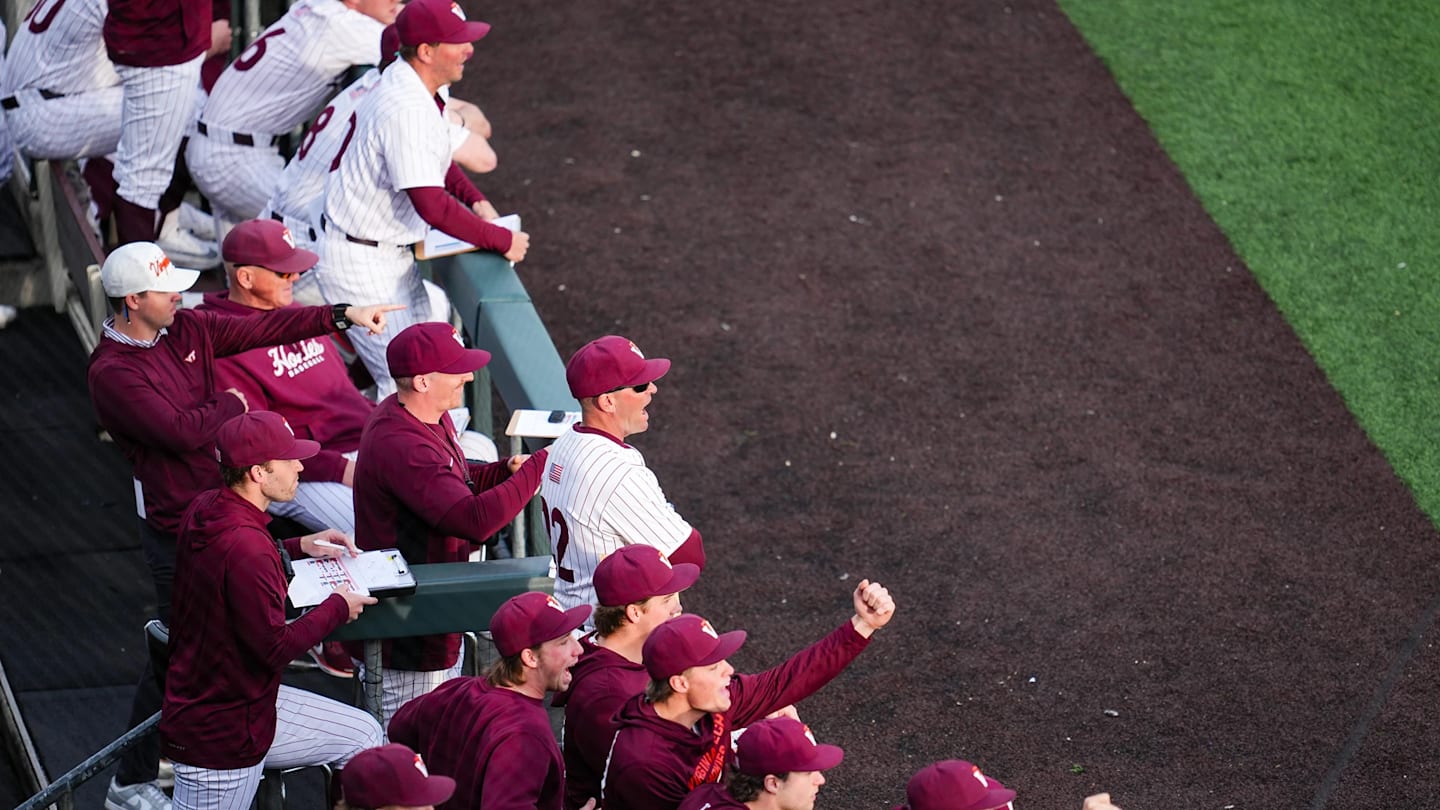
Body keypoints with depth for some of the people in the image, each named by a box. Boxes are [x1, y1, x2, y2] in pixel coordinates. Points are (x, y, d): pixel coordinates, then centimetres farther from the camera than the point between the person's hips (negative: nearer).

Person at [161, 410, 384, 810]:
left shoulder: (205, 509, -2)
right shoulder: (245, 547, -31)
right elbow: (276, 648, -25)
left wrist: (299, 547, 12)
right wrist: (337, 608, -11)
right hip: (222, 737, -10)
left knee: (363, 736, 13)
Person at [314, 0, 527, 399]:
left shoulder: (402, 79, 3)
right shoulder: (408, 111, -29)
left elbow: (434, 160, 20)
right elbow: (432, 206, -32)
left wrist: (475, 200, 6)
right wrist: (502, 241, -23)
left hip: (391, 254, 11)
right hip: (362, 264, -11)